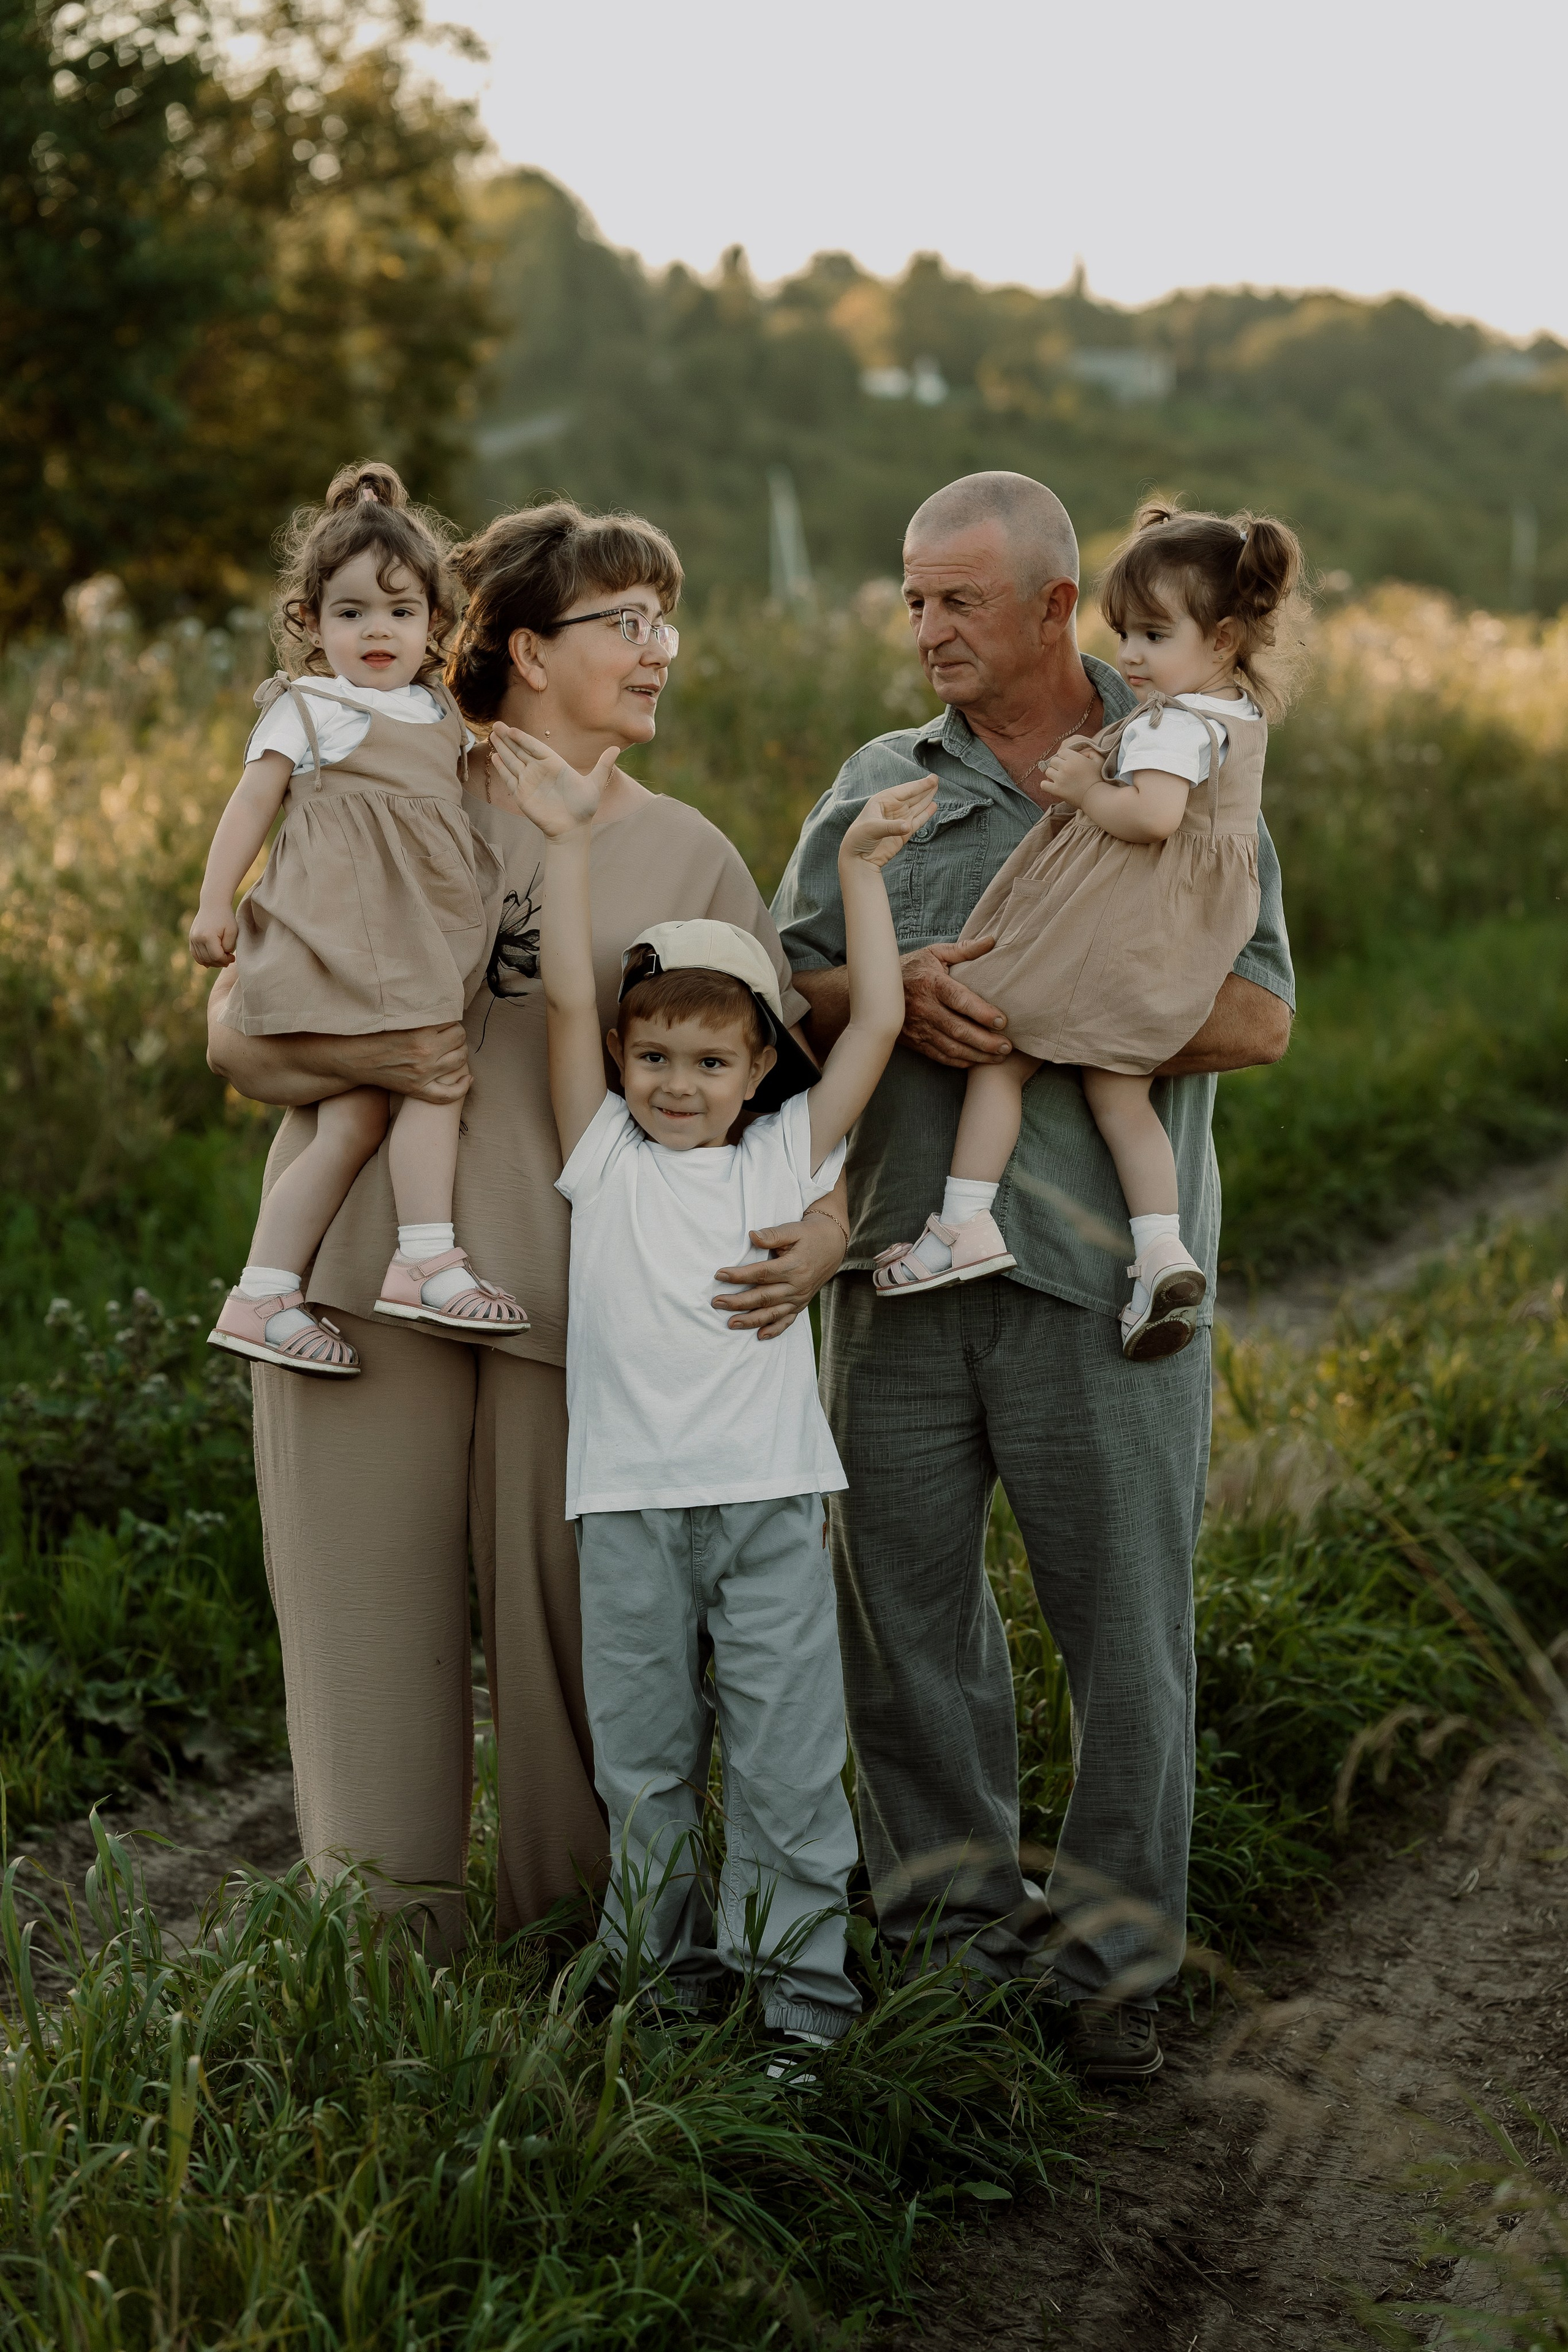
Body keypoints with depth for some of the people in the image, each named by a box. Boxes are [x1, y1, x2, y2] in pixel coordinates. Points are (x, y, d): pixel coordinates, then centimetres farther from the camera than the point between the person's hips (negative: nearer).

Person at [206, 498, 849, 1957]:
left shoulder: (686, 856, 11)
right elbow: (234, 1031, 7)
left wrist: (826, 1220, -14)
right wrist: (366, 1059, -14)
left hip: (576, 1288, 1)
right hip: (363, 1283, 0)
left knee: (571, 1629, 3)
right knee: (371, 1621, 3)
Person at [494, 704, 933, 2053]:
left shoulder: (788, 1158, 8)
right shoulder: (604, 1157, 8)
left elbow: (878, 1022, 3)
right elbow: (566, 1000, 0)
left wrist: (862, 869, 4)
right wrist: (568, 841, -3)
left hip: (769, 1497, 0)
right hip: (629, 1501, 1)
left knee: (788, 1758, 1)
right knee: (643, 1762, 9)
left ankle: (802, 1983, 10)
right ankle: (667, 1976, 23)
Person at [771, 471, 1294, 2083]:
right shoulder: (877, 788, 13)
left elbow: (1255, 1017, -6)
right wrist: (897, 994, -13)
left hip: (1106, 1273, -3)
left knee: (1127, 1618, 1)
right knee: (900, 1600, 7)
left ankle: (1114, 1958, 14)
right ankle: (951, 1931, 23)